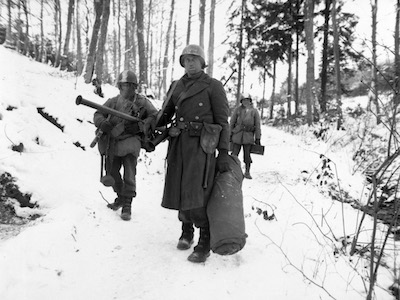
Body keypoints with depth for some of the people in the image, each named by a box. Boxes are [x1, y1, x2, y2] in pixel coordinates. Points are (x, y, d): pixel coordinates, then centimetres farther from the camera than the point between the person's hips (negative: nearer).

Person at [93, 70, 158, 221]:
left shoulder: (142, 102, 2)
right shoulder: (113, 101, 10)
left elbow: (156, 117, -5)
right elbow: (98, 114, 10)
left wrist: (139, 126, -19)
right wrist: (103, 123, -13)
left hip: (130, 140, -4)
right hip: (112, 141, 4)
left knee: (129, 174, -11)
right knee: (112, 172, 14)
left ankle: (127, 204, 0)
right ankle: (120, 197, 37)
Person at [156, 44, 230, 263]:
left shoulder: (213, 86, 1)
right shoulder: (176, 86, 15)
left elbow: (222, 122, -2)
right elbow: (164, 116, 19)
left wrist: (224, 154, -8)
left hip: (201, 145, -5)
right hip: (178, 143, 5)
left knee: (196, 194, -12)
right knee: (178, 191, 8)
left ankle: (205, 244, 2)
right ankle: (186, 231, 30)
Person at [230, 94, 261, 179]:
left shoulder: (254, 111, 4)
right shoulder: (237, 110, 4)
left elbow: (257, 125, 4)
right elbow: (232, 122, 6)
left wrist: (257, 138, 1)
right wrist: (230, 134, 2)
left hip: (248, 136, 0)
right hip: (237, 134, 0)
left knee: (247, 155, 3)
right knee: (234, 154, 2)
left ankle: (247, 172, 15)